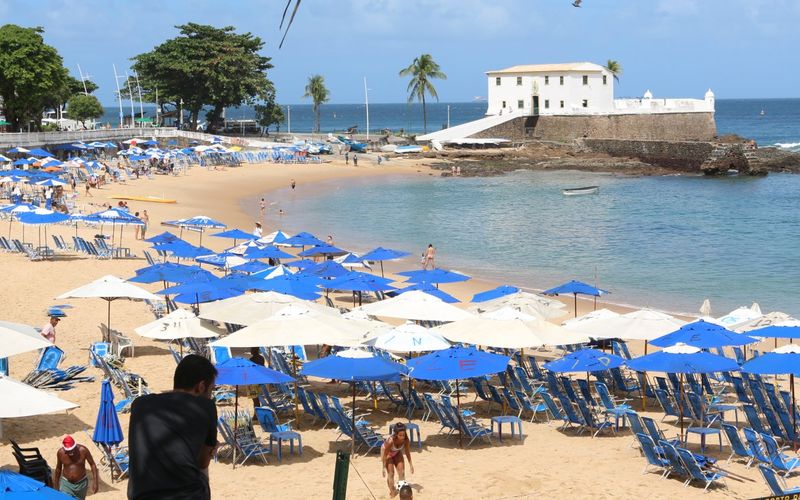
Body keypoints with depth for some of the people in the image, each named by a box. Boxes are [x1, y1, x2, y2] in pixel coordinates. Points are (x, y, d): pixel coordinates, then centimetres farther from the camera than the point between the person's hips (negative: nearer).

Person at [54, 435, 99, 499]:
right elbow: (58, 468, 5)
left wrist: (95, 482, -12)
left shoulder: (83, 450, -16)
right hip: (66, 484, 0)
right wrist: (56, 486, 13)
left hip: (81, 484, 0)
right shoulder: (61, 452, -11)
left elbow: (92, 464, -7)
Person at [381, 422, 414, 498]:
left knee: (401, 471, -1)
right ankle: (392, 491, 9)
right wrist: (384, 467, -22)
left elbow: (407, 452, -12)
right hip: (387, 453, -4)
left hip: (397, 453, 4)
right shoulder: (390, 441, -42)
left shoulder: (405, 439, -30)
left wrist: (410, 464, -6)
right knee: (391, 473, -7)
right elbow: (385, 454, -28)